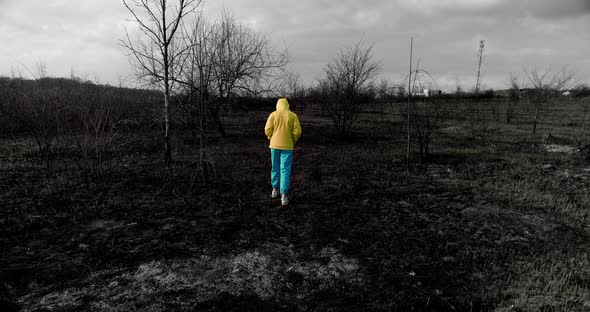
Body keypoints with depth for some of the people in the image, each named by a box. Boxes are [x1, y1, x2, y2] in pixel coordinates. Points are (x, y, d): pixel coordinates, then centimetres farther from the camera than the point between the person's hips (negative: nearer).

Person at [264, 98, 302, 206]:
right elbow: (297, 132, -7)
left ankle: (275, 190, 31)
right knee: (285, 170, -2)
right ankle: (284, 196, -7)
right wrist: (293, 141, 11)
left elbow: (267, 130, -5)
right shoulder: (293, 115, -2)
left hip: (274, 145, 2)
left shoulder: (273, 115, -1)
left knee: (275, 168, 19)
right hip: (287, 146, -1)